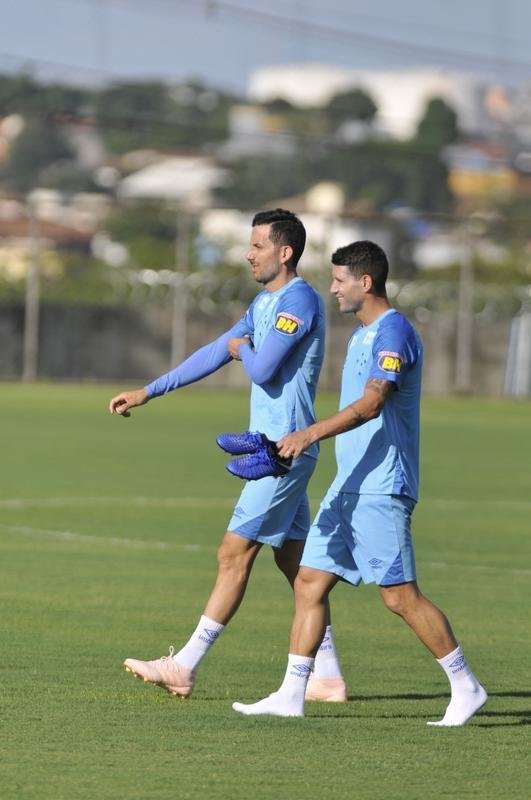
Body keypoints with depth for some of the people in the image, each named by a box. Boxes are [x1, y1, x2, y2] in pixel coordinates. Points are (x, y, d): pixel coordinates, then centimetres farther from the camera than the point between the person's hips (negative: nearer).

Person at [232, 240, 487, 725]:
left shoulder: (394, 332, -13)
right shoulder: (362, 335, 18)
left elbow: (373, 402, -26)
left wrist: (313, 433, -34)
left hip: (381, 491, -10)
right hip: (349, 486, 10)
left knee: (400, 596, -8)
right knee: (309, 584, 4)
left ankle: (466, 687, 2)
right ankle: (291, 696, 5)